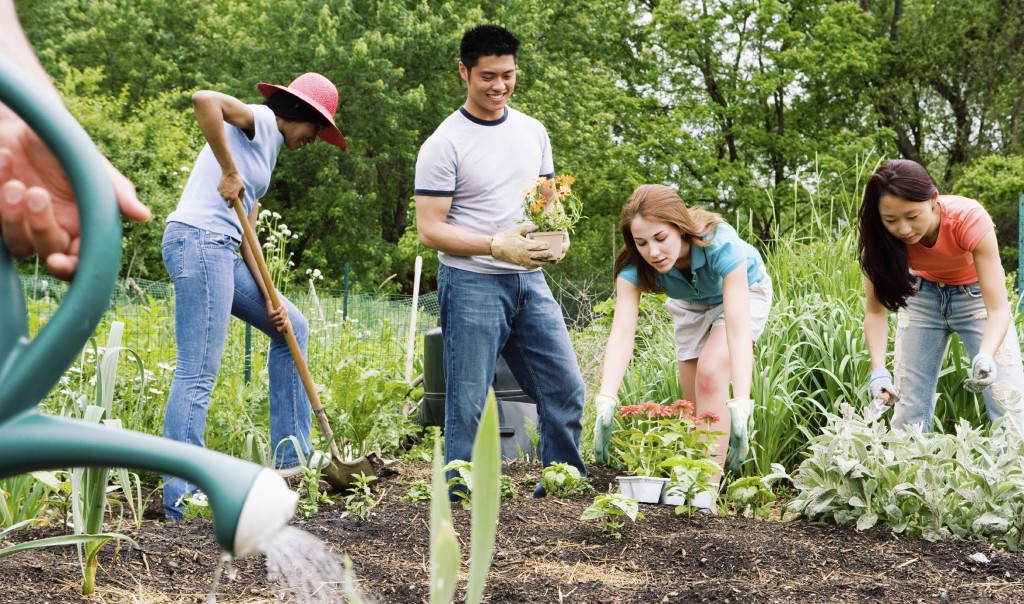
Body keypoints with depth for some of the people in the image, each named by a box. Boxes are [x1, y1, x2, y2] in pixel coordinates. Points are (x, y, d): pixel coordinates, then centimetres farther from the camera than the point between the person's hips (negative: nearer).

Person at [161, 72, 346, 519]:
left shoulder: (266, 152, 25)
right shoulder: (257, 122, -2)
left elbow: (246, 233, 19)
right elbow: (204, 100, -24)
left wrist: (269, 299, 10)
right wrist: (228, 171, -19)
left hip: (221, 251, 11)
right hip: (198, 242, -11)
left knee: (292, 328, 20)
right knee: (198, 375, -11)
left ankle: (291, 455, 20)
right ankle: (180, 500, -10)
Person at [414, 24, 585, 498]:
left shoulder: (533, 132, 11)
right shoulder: (444, 145, -8)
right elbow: (430, 229, -11)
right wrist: (496, 246, -22)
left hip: (530, 282, 6)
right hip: (471, 285, -6)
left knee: (565, 388, 5)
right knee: (467, 403, -2)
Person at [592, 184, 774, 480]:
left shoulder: (720, 244, -41)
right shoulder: (634, 266, -31)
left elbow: (738, 328, -47)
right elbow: (622, 333, -41)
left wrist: (740, 406, -57)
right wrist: (606, 401, -56)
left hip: (744, 290, -4)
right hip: (690, 304, 4)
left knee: (710, 374, -24)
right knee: (696, 401, 2)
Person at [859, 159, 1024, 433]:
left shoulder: (970, 220, -35)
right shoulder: (881, 236, -27)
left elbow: (998, 309, -36)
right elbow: (876, 309, -22)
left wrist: (985, 357, -55)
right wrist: (878, 370, -38)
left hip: (976, 294, -2)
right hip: (922, 295, 2)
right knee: (908, 403, -4)